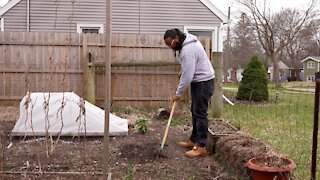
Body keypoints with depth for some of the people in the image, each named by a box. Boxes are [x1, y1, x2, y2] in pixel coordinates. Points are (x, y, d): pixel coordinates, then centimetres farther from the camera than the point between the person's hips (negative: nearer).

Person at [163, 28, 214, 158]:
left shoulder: (187, 50, -25)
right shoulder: (187, 41, 7)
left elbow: (187, 76, -25)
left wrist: (178, 94, -17)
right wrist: (182, 71, 10)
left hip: (203, 82, -11)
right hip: (198, 80, 11)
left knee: (200, 113, -8)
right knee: (195, 111, 15)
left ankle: (201, 147, -3)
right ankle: (193, 140, 25)